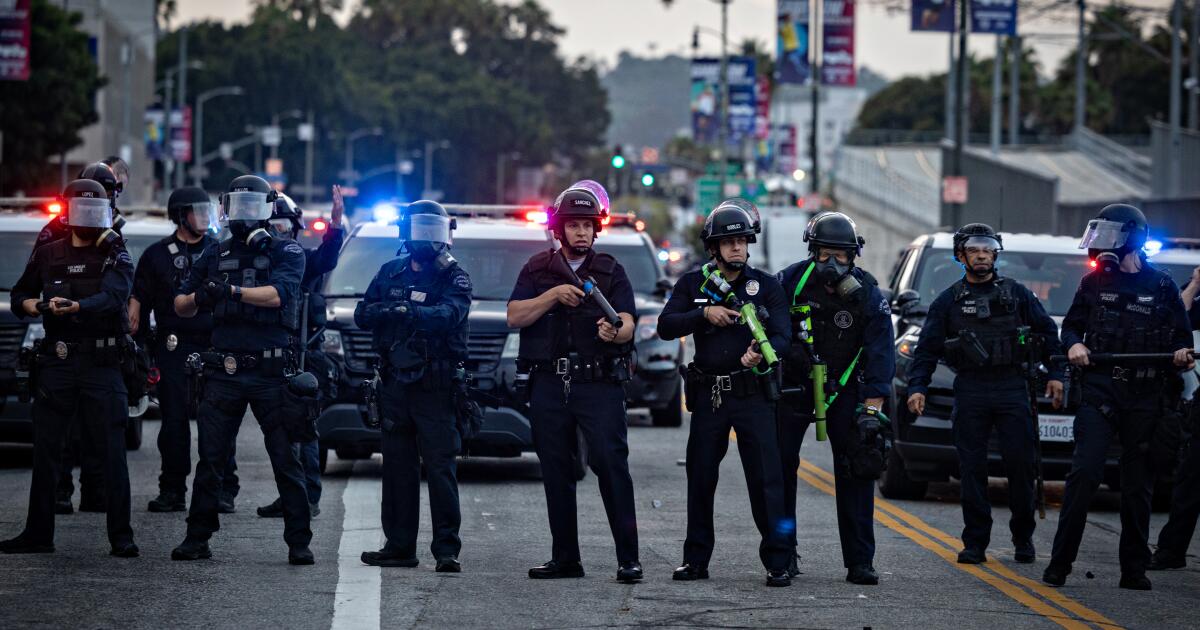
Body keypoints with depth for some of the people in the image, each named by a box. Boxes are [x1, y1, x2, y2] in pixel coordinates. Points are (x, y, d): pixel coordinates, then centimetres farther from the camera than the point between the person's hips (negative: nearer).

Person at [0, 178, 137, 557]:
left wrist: (74, 307, -34)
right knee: (45, 449, 5)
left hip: (102, 361, -3)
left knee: (111, 451, -5)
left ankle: (121, 537, -3)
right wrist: (36, 306, -4)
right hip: (56, 360, 3)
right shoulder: (48, 256, 12)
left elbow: (112, 297, -17)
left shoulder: (116, 257, 2)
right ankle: (38, 534, 12)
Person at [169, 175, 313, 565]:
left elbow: (277, 294, -18)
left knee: (286, 460, -1)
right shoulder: (216, 256, 14)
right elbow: (180, 306, 12)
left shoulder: (286, 253, 2)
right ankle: (197, 538, 8)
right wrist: (196, 298, -13)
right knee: (210, 457, 3)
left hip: (271, 371, -3)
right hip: (224, 369, 3)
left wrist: (230, 291, -32)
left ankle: (299, 543, 2)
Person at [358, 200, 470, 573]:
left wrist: (407, 311, -37)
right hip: (395, 384, 5)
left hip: (435, 387, -5)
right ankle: (399, 546, 14)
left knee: (441, 468, -9)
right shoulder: (390, 273, 13)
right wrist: (388, 312, -15)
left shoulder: (454, 278, -1)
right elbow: (362, 315, 7)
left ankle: (447, 550, -10)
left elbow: (449, 314, -21)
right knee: (398, 468, 8)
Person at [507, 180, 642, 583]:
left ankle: (628, 558, -14)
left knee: (612, 465, -12)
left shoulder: (611, 272, 6)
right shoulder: (538, 270, 11)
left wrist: (615, 333, -30)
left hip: (599, 386, -3)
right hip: (549, 385, 3)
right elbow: (515, 317, 0)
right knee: (556, 473, 6)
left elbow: (627, 323, -7)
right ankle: (565, 558, 14)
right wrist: (553, 296, -13)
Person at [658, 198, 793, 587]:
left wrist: (762, 352, -28)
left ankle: (777, 564, -6)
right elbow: (666, 326, -1)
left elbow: (781, 335, -7)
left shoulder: (766, 286, 3)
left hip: (753, 395, -2)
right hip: (708, 395, 2)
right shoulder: (693, 284, 9)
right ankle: (696, 560, 18)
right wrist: (704, 313, -15)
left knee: (766, 479, -8)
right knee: (700, 479, 8)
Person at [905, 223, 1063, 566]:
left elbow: (1048, 332, 12)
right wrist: (917, 387, -4)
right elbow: (927, 348, 8)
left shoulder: (1016, 293, 10)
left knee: (1021, 464, -3)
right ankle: (975, 543, 5)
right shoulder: (949, 300, 10)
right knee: (972, 469, -1)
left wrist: (1054, 375, 4)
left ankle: (1023, 538, 9)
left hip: (1012, 387, 0)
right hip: (970, 392, 0)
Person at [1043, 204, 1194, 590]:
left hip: (1146, 398, 0)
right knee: (1084, 474, -12)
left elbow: (1182, 337, 11)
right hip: (1100, 392, 0)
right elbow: (1071, 326, 17)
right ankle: (1059, 563, -11)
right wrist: (1074, 344, -5)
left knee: (1139, 485, 5)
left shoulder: (1162, 287, 7)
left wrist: (1182, 355, -11)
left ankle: (1134, 569, 12)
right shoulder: (1094, 283, 10)